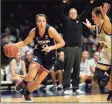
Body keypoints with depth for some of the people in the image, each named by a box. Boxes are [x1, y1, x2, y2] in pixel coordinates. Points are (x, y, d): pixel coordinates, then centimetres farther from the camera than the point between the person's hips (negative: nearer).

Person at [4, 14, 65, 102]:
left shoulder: (51, 30, -23)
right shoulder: (33, 31, -13)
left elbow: (62, 43, -16)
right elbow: (25, 42, 2)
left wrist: (51, 47, -30)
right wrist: (13, 45, -14)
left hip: (49, 57, -1)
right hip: (38, 54, 1)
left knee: (38, 80, 2)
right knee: (31, 76, -22)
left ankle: (27, 93, 30)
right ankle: (24, 82, 15)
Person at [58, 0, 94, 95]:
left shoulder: (79, 20, 12)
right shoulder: (66, 21, 2)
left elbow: (87, 11, 10)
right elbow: (60, 12, -11)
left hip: (78, 48, 5)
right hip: (69, 48, -5)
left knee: (77, 69, 8)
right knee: (68, 69, -5)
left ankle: (76, 87, 14)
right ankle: (66, 88, -5)